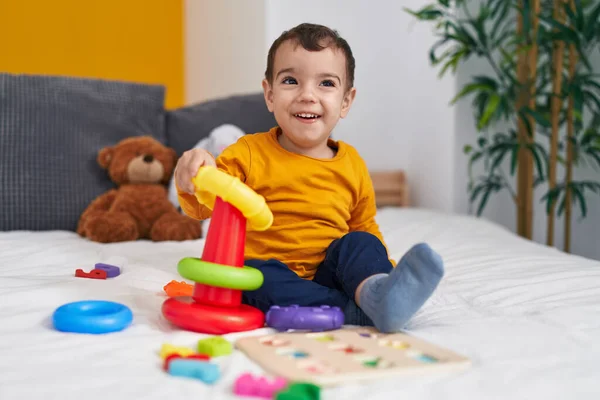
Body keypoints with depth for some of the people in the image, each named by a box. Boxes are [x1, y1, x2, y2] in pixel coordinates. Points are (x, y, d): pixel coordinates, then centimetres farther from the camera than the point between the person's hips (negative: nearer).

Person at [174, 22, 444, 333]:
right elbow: (202, 207, -5)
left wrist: (383, 269, 4)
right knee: (257, 276, -33)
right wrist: (193, 181, -28)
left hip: (327, 277, 3)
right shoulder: (249, 153, -1)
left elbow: (366, 228, 20)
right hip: (267, 279, -2)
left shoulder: (352, 165, 8)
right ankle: (365, 309, -39)